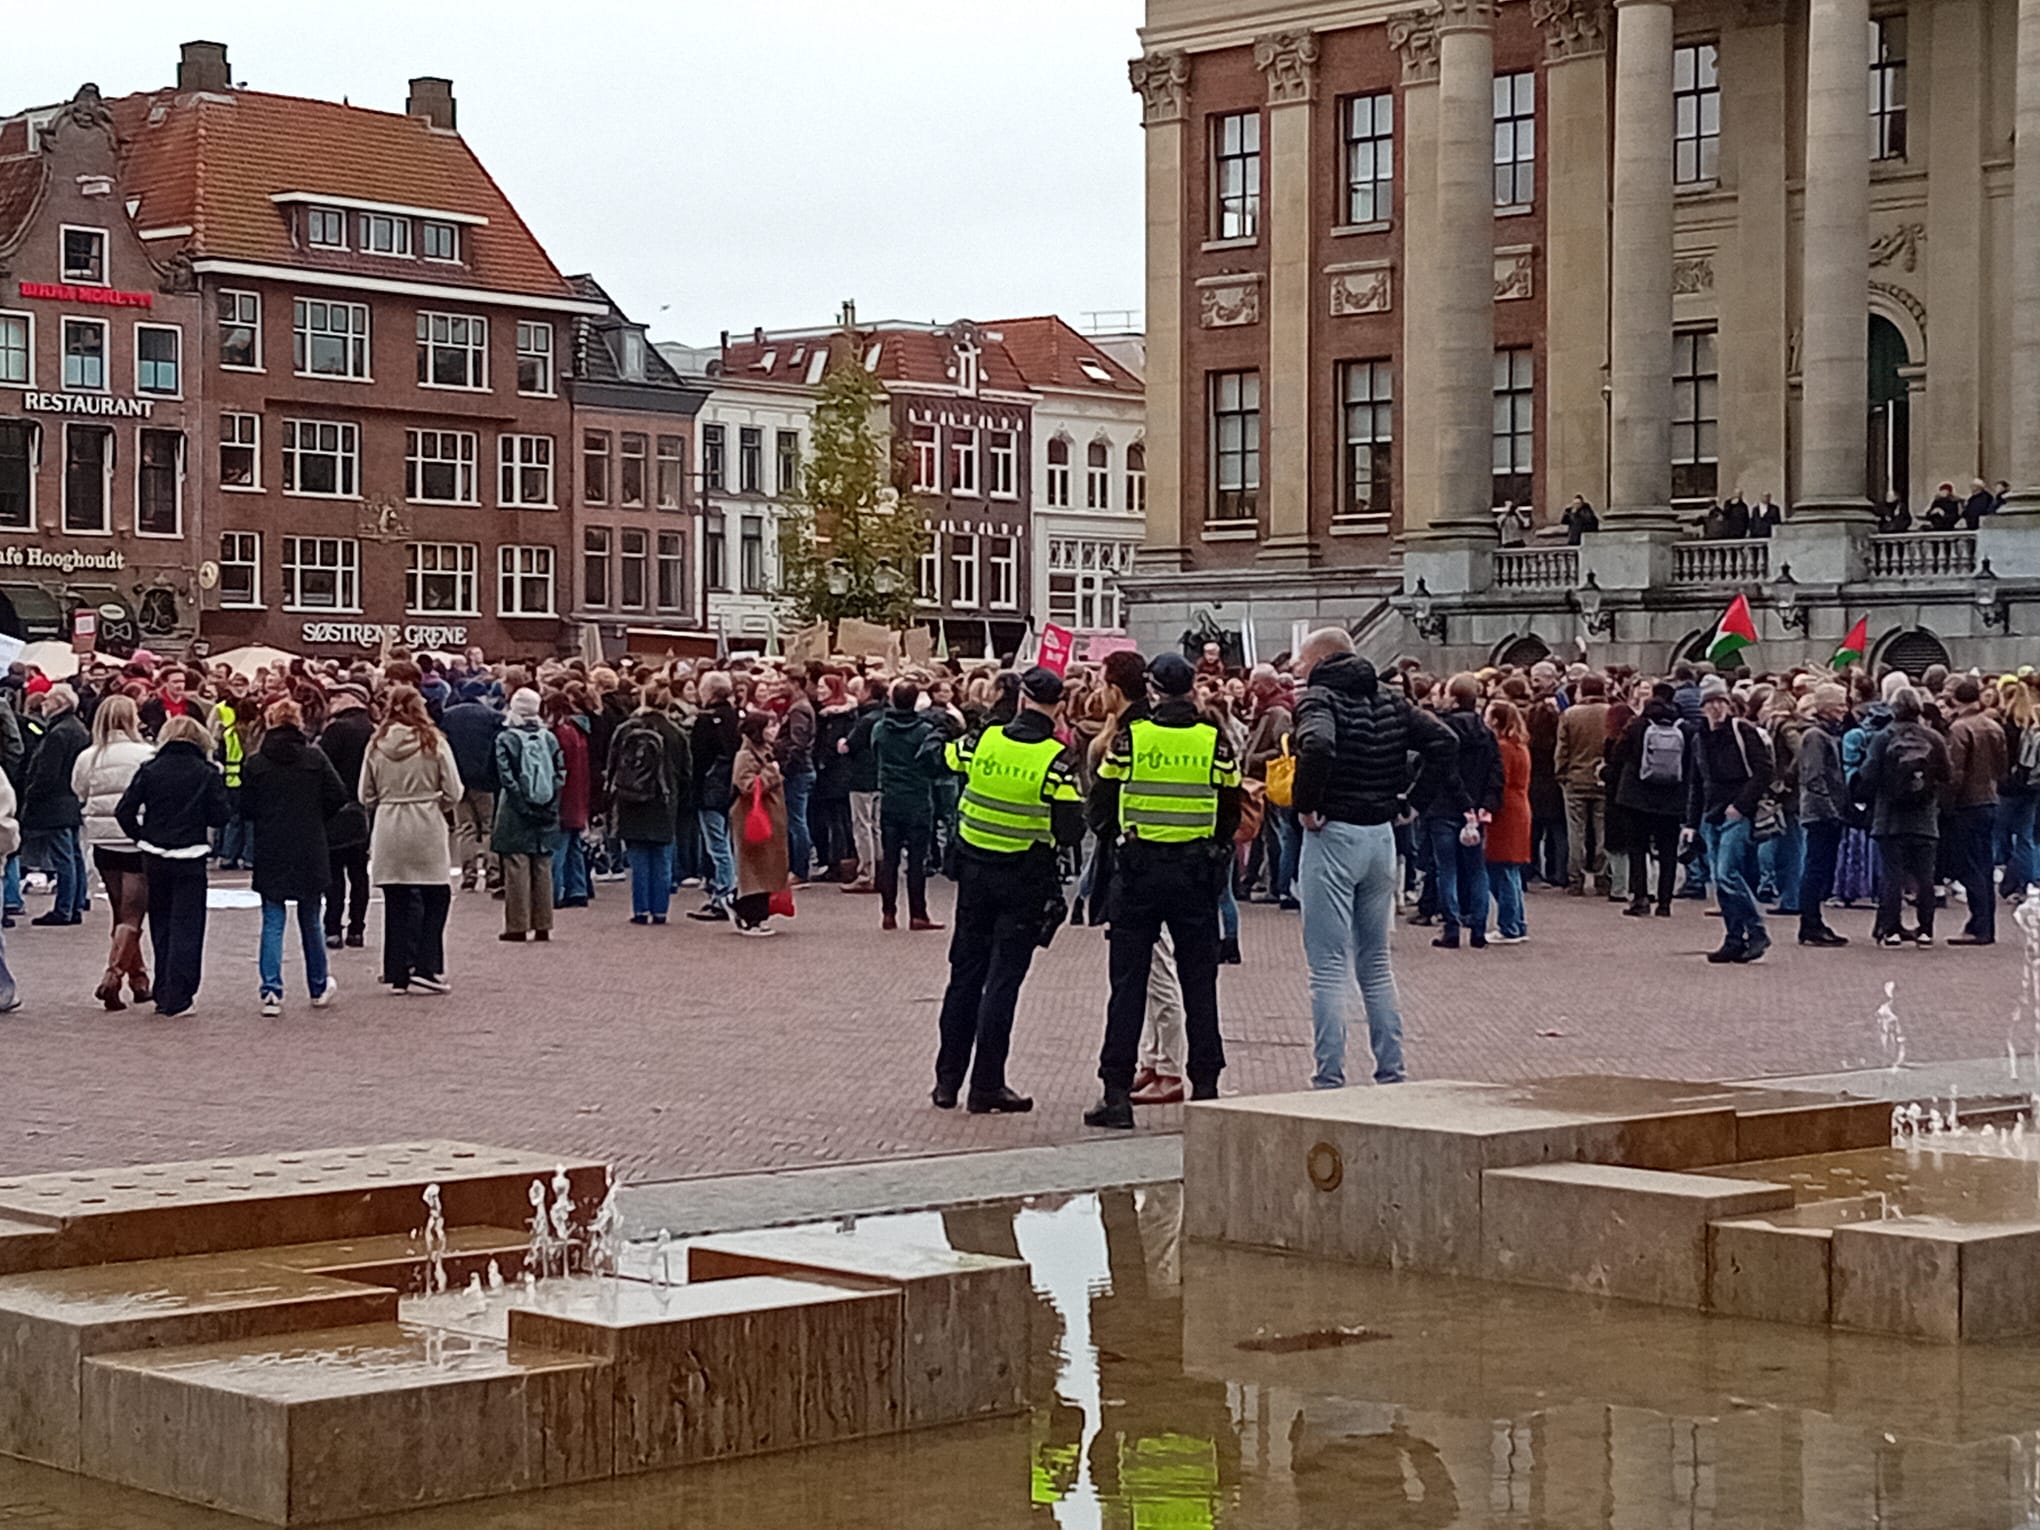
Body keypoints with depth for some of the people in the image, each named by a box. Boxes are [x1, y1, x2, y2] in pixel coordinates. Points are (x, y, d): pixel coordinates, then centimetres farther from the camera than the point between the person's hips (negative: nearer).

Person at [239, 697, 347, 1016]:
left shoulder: (255, 764, -5)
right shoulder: (315, 757, -5)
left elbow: (245, 809, -2)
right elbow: (338, 797, -5)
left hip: (270, 853, 0)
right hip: (309, 852, 1)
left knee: (272, 922, 3)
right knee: (310, 920, 14)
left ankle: (271, 991, -8)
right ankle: (318, 987, 25)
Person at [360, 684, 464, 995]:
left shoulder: (376, 745, 1)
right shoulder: (433, 743, -6)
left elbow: (366, 796, 5)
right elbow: (453, 793, -4)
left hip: (388, 829, 3)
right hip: (427, 829, -3)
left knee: (396, 902, 9)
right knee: (435, 898, 6)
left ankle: (398, 973, 10)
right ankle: (425, 970, -1)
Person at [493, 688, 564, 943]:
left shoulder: (506, 738, -8)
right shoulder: (549, 737, 2)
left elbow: (506, 777, -13)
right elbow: (561, 771, 1)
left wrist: (522, 802, -8)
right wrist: (550, 802, 4)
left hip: (516, 815, -4)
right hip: (545, 814, 4)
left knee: (517, 867, 0)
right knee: (543, 868, 9)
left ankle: (517, 925, 1)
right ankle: (543, 925, 13)